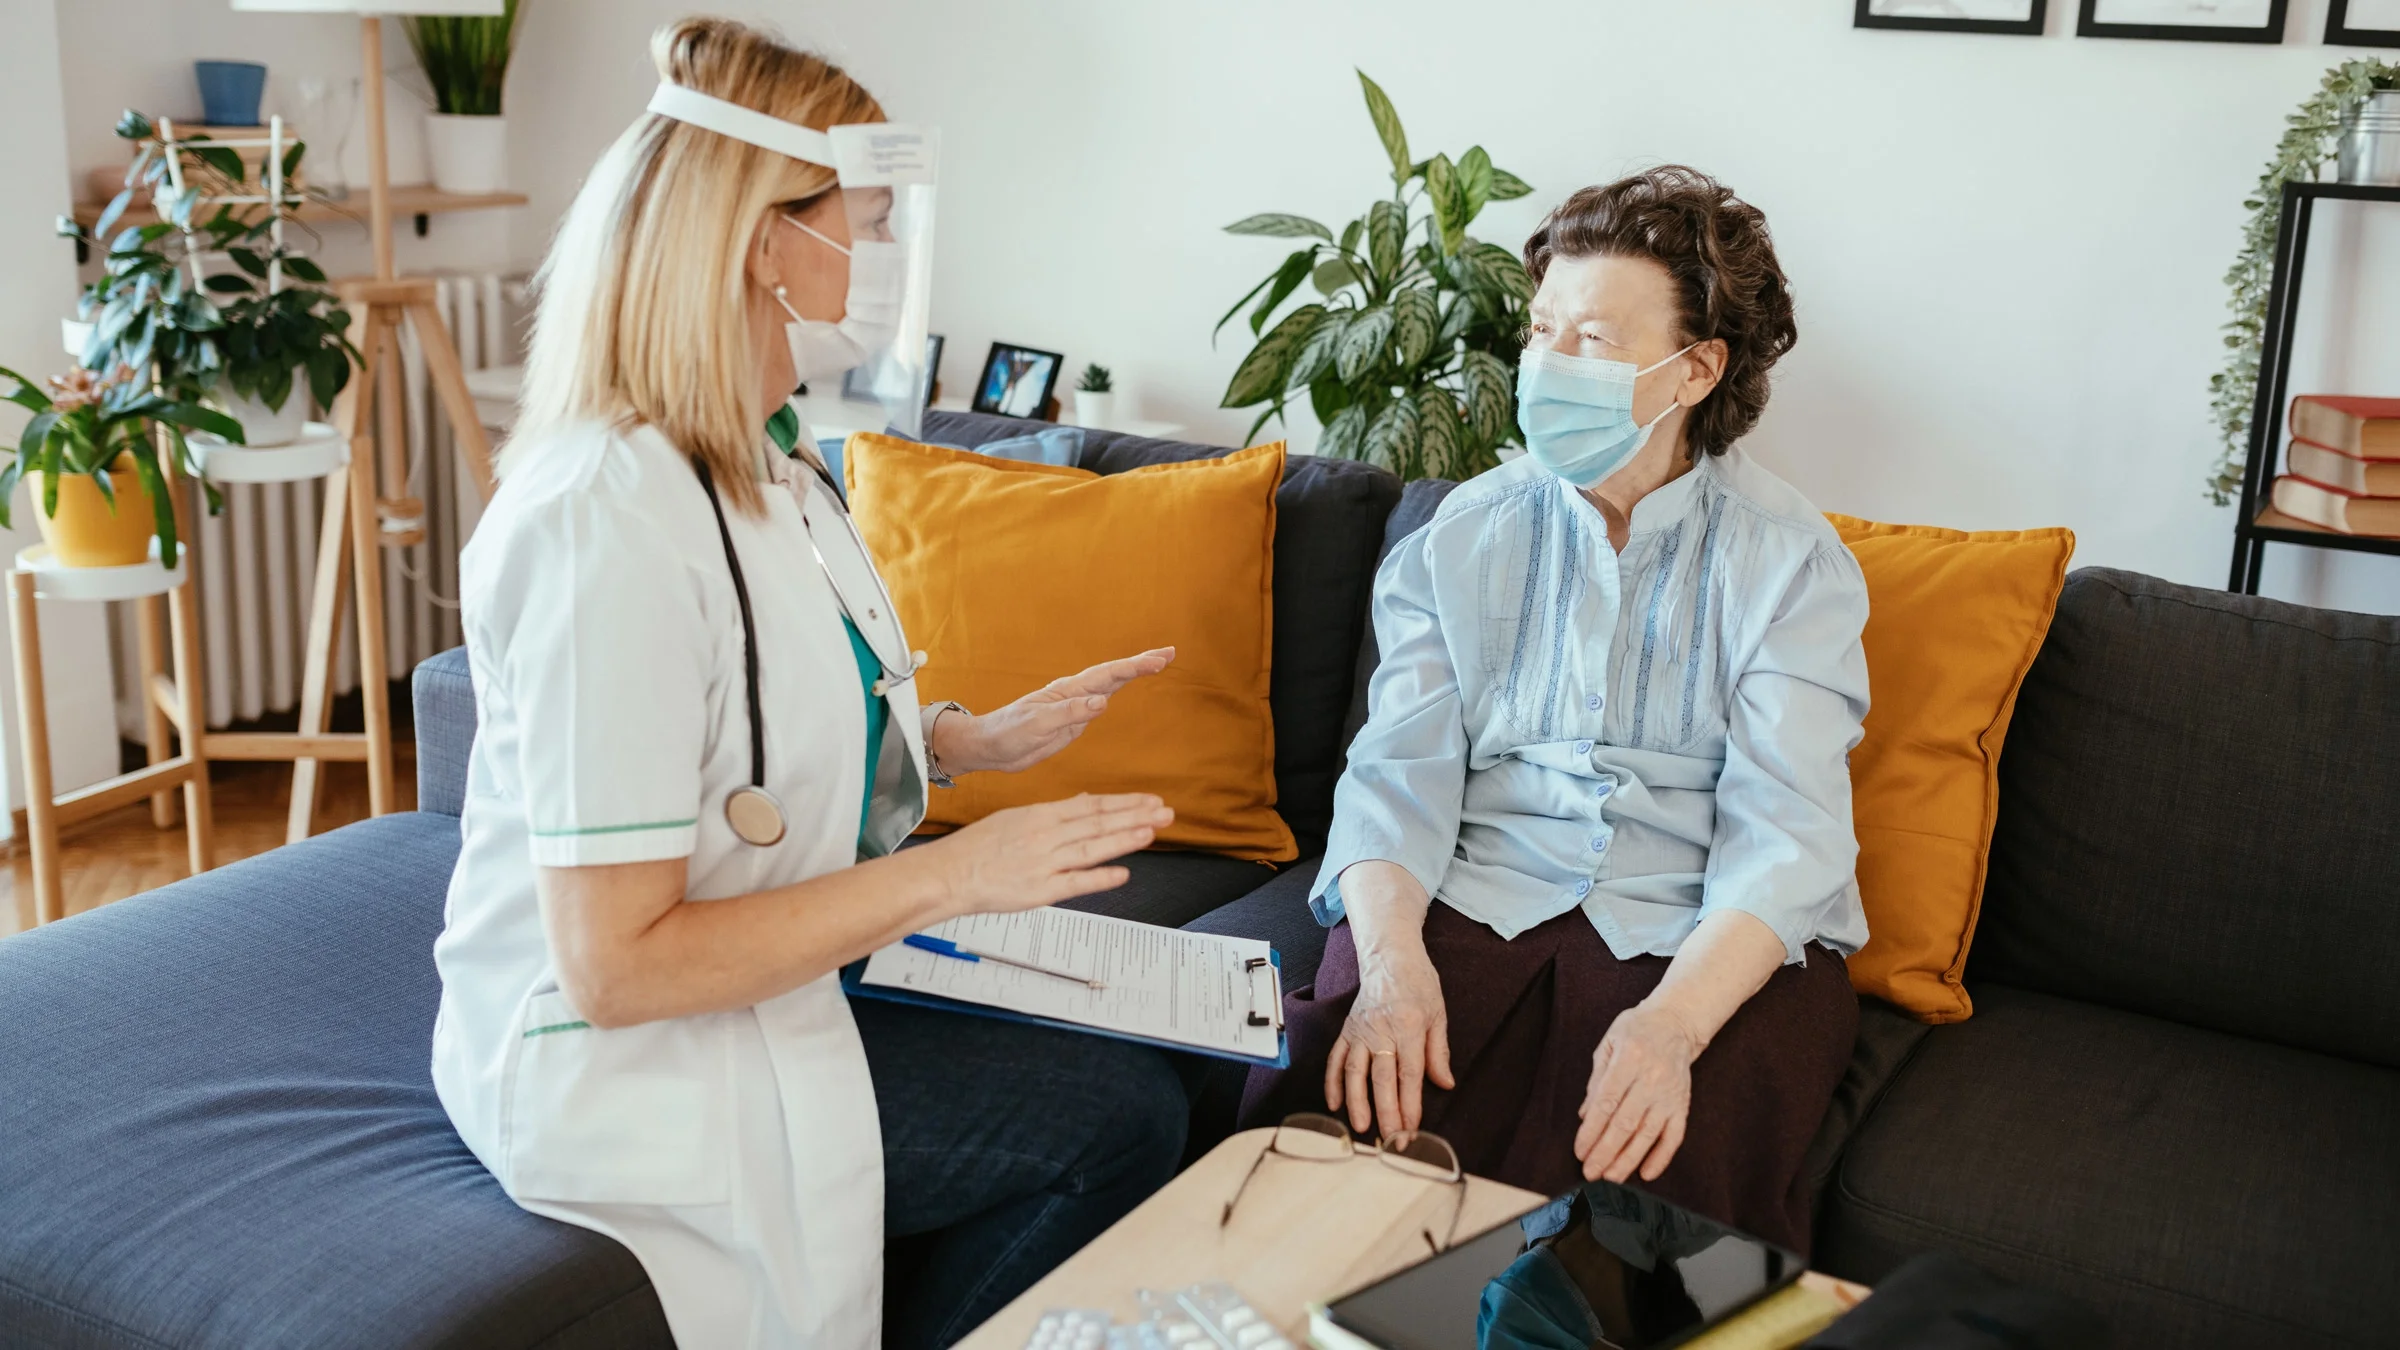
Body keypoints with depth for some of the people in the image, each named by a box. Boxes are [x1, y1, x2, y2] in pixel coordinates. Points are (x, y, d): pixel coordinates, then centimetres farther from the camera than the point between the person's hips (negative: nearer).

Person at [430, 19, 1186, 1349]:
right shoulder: (614, 520, -27)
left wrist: (976, 738, 1)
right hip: (618, 1066, -9)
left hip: (759, 980, 9)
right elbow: (613, 963, -28)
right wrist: (948, 874, -25)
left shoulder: (758, 468, 5)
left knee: (1117, 1028, 5)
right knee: (1121, 1113, -10)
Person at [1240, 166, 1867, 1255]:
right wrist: (1392, 963, -20)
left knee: (1645, 1173, -32)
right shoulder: (1464, 535, 11)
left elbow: (1784, 835, -8)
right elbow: (1397, 774, 0)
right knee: (1333, 1101, -28)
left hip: (1702, 936, -1)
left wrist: (1672, 1021, -27)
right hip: (1468, 903, 2)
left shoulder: (1791, 562, 3)